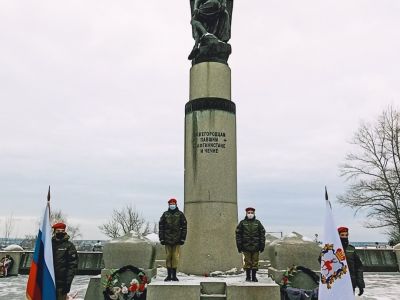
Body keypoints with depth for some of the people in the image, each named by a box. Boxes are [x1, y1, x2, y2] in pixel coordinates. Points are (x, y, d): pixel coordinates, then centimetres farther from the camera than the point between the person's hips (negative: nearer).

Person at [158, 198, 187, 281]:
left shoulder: (180, 214, 5)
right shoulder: (165, 214, 7)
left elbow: (184, 227, 4)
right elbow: (161, 227, 7)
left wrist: (182, 238, -2)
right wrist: (161, 239, 0)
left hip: (177, 240, -1)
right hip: (167, 240, 1)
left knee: (175, 257, 0)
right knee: (168, 257, 5)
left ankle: (174, 275, 9)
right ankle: (169, 275, 12)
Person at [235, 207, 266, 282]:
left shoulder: (258, 223, 7)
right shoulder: (242, 223, 3)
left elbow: (262, 234, 7)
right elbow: (238, 235, 1)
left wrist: (262, 246, 1)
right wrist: (239, 246, -4)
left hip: (255, 247, 1)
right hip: (246, 247, -1)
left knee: (255, 262, 4)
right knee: (247, 262, 2)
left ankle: (254, 277, 15)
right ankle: (248, 277, 13)